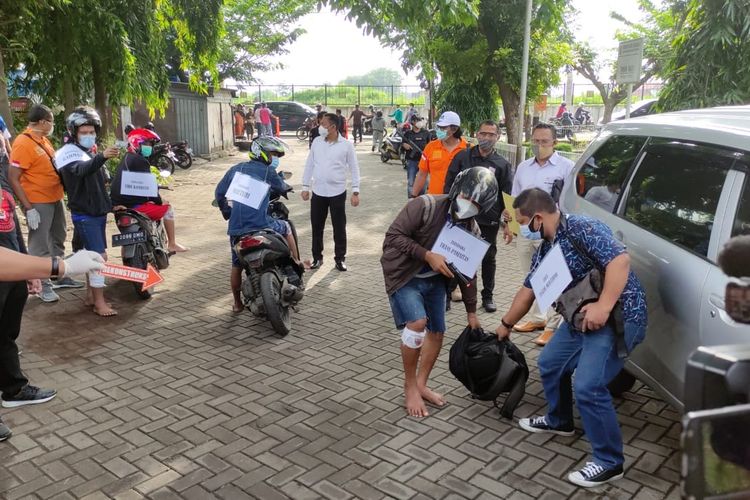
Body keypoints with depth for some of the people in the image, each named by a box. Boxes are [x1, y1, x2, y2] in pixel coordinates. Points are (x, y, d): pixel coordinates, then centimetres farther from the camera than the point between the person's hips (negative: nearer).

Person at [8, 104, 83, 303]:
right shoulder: (23, 143, -18)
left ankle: (60, 278, 32)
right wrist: (28, 208, -22)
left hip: (55, 199, 9)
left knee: (57, 240, 18)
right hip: (38, 203, -9)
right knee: (40, 247, 0)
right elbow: (13, 179, -20)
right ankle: (43, 285, 10)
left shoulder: (43, 139, 9)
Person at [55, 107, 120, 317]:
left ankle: (91, 295, 24)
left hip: (98, 211, 9)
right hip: (84, 214, -9)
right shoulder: (69, 152, -13)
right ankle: (99, 303, -10)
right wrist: (102, 157, -52)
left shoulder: (91, 152, 14)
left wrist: (111, 202, 11)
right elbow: (81, 170, -36)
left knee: (93, 255, 14)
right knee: (99, 256, -14)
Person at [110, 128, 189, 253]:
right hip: (134, 205, -10)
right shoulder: (140, 161, -13)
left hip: (120, 203, 10)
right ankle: (172, 244, 6)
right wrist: (159, 201, -5)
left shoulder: (125, 158, 18)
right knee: (168, 209, 3)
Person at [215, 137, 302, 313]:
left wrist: (227, 211, 31)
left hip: (236, 228, 4)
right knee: (286, 228, 24)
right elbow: (282, 188, 14)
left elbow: (219, 193, 17)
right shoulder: (268, 171, -2)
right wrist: (284, 186, 37)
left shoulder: (236, 169, 13)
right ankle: (297, 265, 28)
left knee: (236, 266, 18)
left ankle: (237, 303, 26)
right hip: (260, 224, -4)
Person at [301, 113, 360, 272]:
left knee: (339, 228, 6)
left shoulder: (346, 145, -7)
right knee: (317, 227, 9)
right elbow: (309, 165, 9)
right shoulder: (316, 142, 3)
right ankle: (317, 257, 22)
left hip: (337, 193, -3)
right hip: (318, 192, 3)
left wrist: (355, 192, -7)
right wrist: (305, 187, 6)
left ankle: (340, 258, 19)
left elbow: (354, 169, -3)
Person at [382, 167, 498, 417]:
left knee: (437, 332, 8)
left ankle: (421, 385, 30)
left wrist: (471, 312, 8)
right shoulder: (424, 206, -24)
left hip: (434, 280, 6)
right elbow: (393, 236, -25)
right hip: (403, 275, -6)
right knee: (417, 323, -23)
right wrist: (428, 255, -31)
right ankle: (410, 385, -2)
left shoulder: (472, 231, -6)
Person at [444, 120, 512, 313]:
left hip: (489, 221, 1)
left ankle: (488, 296, 27)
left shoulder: (502, 164, 3)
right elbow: (449, 185, 4)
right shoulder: (462, 157, 3)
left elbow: (507, 196, 5)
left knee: (488, 259, 12)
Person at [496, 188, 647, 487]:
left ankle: (609, 462, 0)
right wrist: (506, 324, 30)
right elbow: (528, 290, 21)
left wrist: (603, 307, -35)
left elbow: (620, 259, -28)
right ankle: (559, 421, 42)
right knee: (549, 364, 18)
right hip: (582, 318, 10)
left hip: (619, 317, -10)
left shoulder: (581, 229, -18)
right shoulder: (545, 250, 10)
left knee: (587, 386, -17)